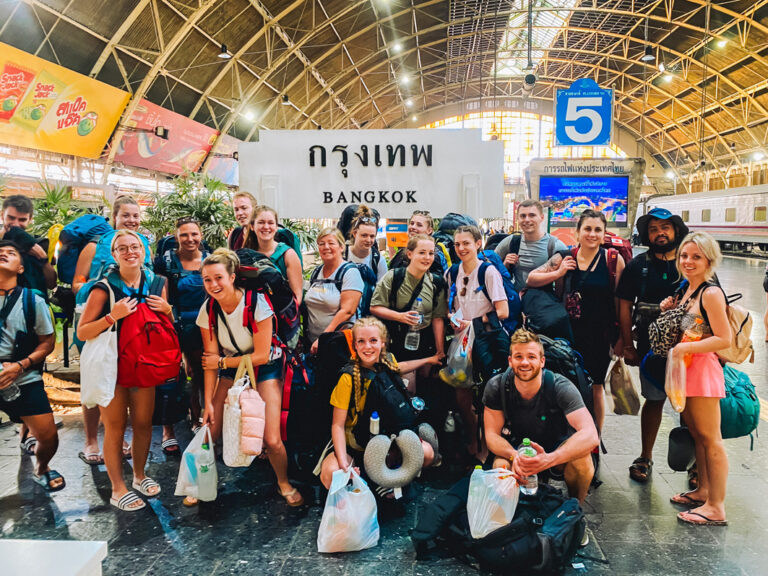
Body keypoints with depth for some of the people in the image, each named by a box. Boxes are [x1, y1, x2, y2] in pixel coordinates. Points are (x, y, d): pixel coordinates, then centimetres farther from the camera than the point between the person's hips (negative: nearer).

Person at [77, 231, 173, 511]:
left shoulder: (155, 282, 3)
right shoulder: (104, 288, -11)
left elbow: (168, 326, 13)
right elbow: (82, 332, -13)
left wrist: (167, 309, -9)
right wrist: (113, 316, -25)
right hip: (111, 365, -4)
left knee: (143, 424, 12)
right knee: (115, 428, 2)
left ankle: (139, 476, 33)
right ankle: (118, 490, 16)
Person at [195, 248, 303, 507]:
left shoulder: (256, 302, -24)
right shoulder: (208, 310, -10)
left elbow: (262, 355, -20)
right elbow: (210, 359, -5)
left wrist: (222, 362, -12)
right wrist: (209, 402, -7)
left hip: (264, 369, -3)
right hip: (230, 370, 4)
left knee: (271, 439, -12)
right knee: (211, 433, -7)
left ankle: (284, 484, 17)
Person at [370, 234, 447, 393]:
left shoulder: (436, 283, 3)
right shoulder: (393, 277, -7)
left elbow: (438, 318, 4)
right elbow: (375, 307, -6)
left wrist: (440, 351, 2)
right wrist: (400, 316, -20)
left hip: (426, 344, 3)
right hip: (397, 342, -3)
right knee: (406, 392, -8)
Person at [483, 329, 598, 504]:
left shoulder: (561, 387, -24)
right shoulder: (496, 387, -17)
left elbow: (591, 435, -34)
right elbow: (492, 434, -13)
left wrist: (548, 459, -51)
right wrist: (514, 456, -37)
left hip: (556, 448, -1)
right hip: (516, 449, 1)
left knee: (581, 457, -33)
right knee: (500, 466, -31)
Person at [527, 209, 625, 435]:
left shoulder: (614, 259, -2)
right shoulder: (565, 258, 2)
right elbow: (531, 279, 6)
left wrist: (621, 338, -2)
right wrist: (558, 273, -9)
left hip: (600, 335, -1)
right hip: (570, 332, 1)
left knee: (595, 388, 9)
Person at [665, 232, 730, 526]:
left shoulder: (711, 293, -15)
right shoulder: (686, 290, 11)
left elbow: (724, 339, -20)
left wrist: (686, 348, -23)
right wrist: (670, 310, 4)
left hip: (703, 368, -9)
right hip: (685, 369, 9)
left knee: (710, 438, -2)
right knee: (696, 433, 18)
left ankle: (716, 507, 6)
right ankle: (703, 491, 32)